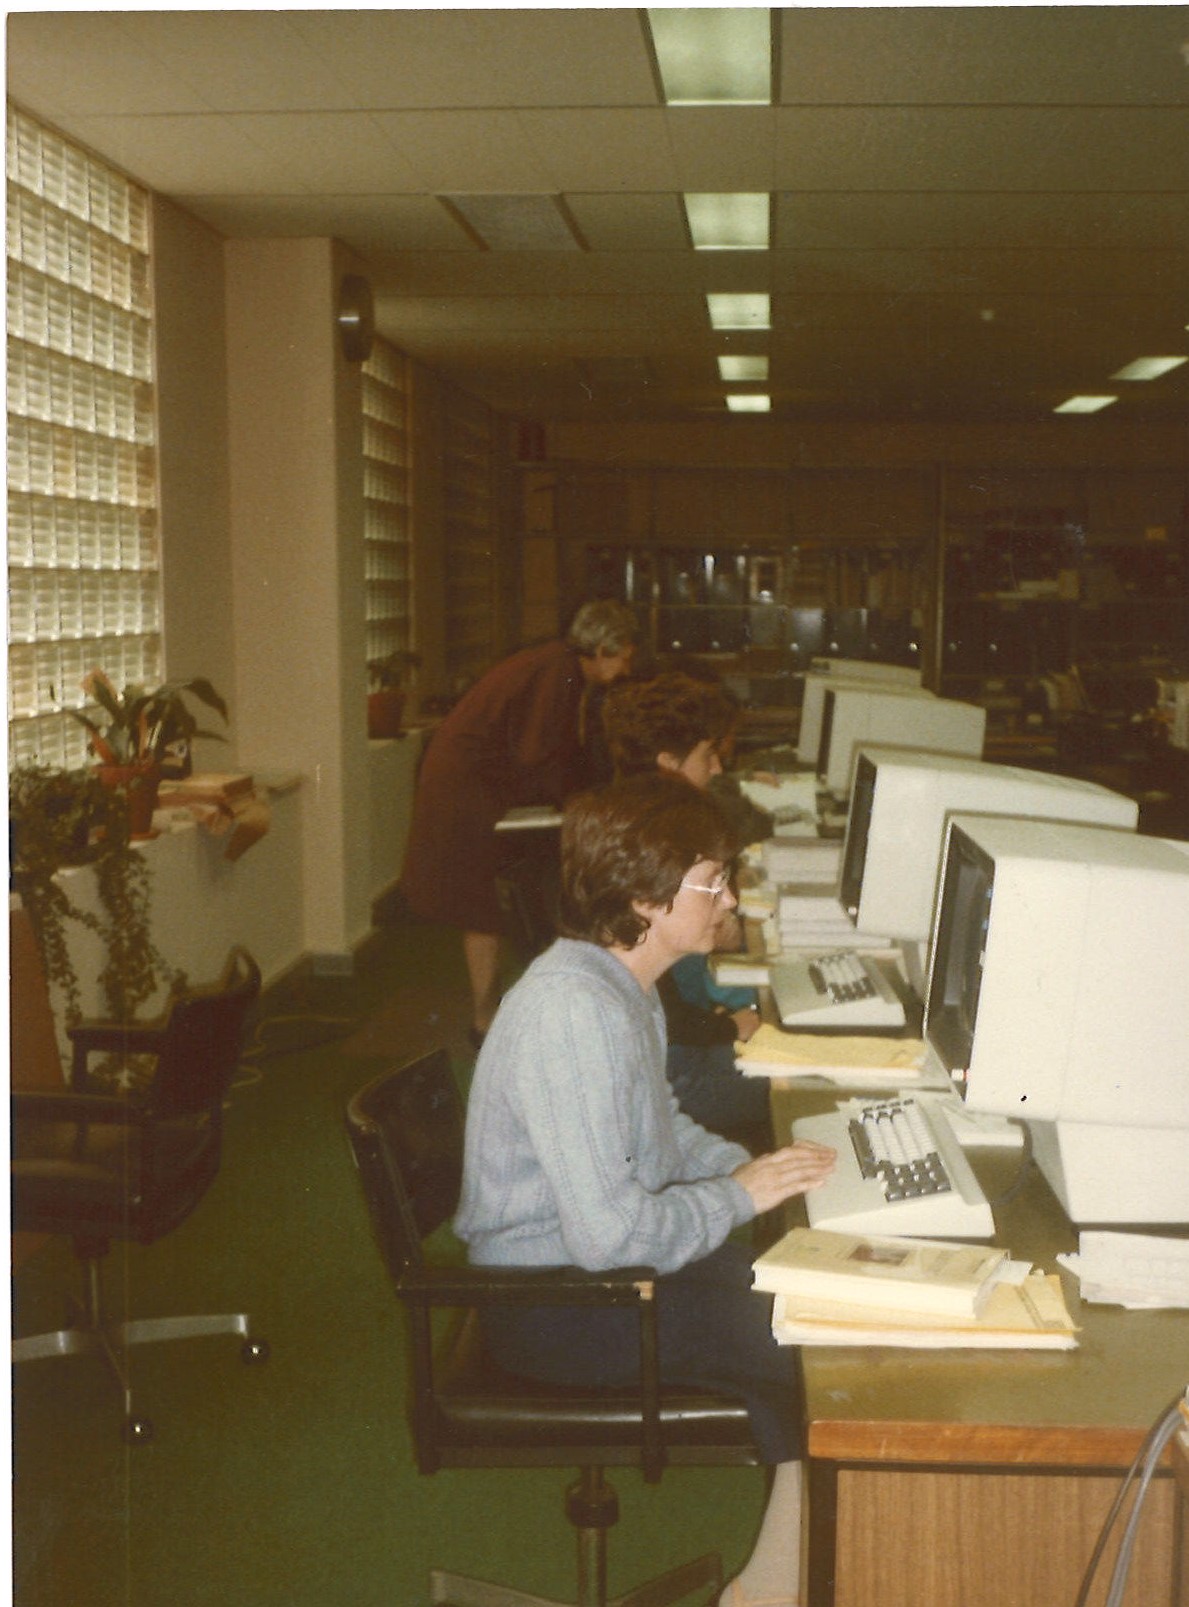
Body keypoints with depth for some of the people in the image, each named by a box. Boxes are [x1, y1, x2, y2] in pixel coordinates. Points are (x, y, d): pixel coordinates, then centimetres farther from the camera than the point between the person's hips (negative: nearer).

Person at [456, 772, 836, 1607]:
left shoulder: (620, 982, 4)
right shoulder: (571, 1012, -29)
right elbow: (607, 1232, -31)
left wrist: (749, 1165, 3)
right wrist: (739, 1196, -18)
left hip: (604, 1258, 10)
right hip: (554, 1305, -10)